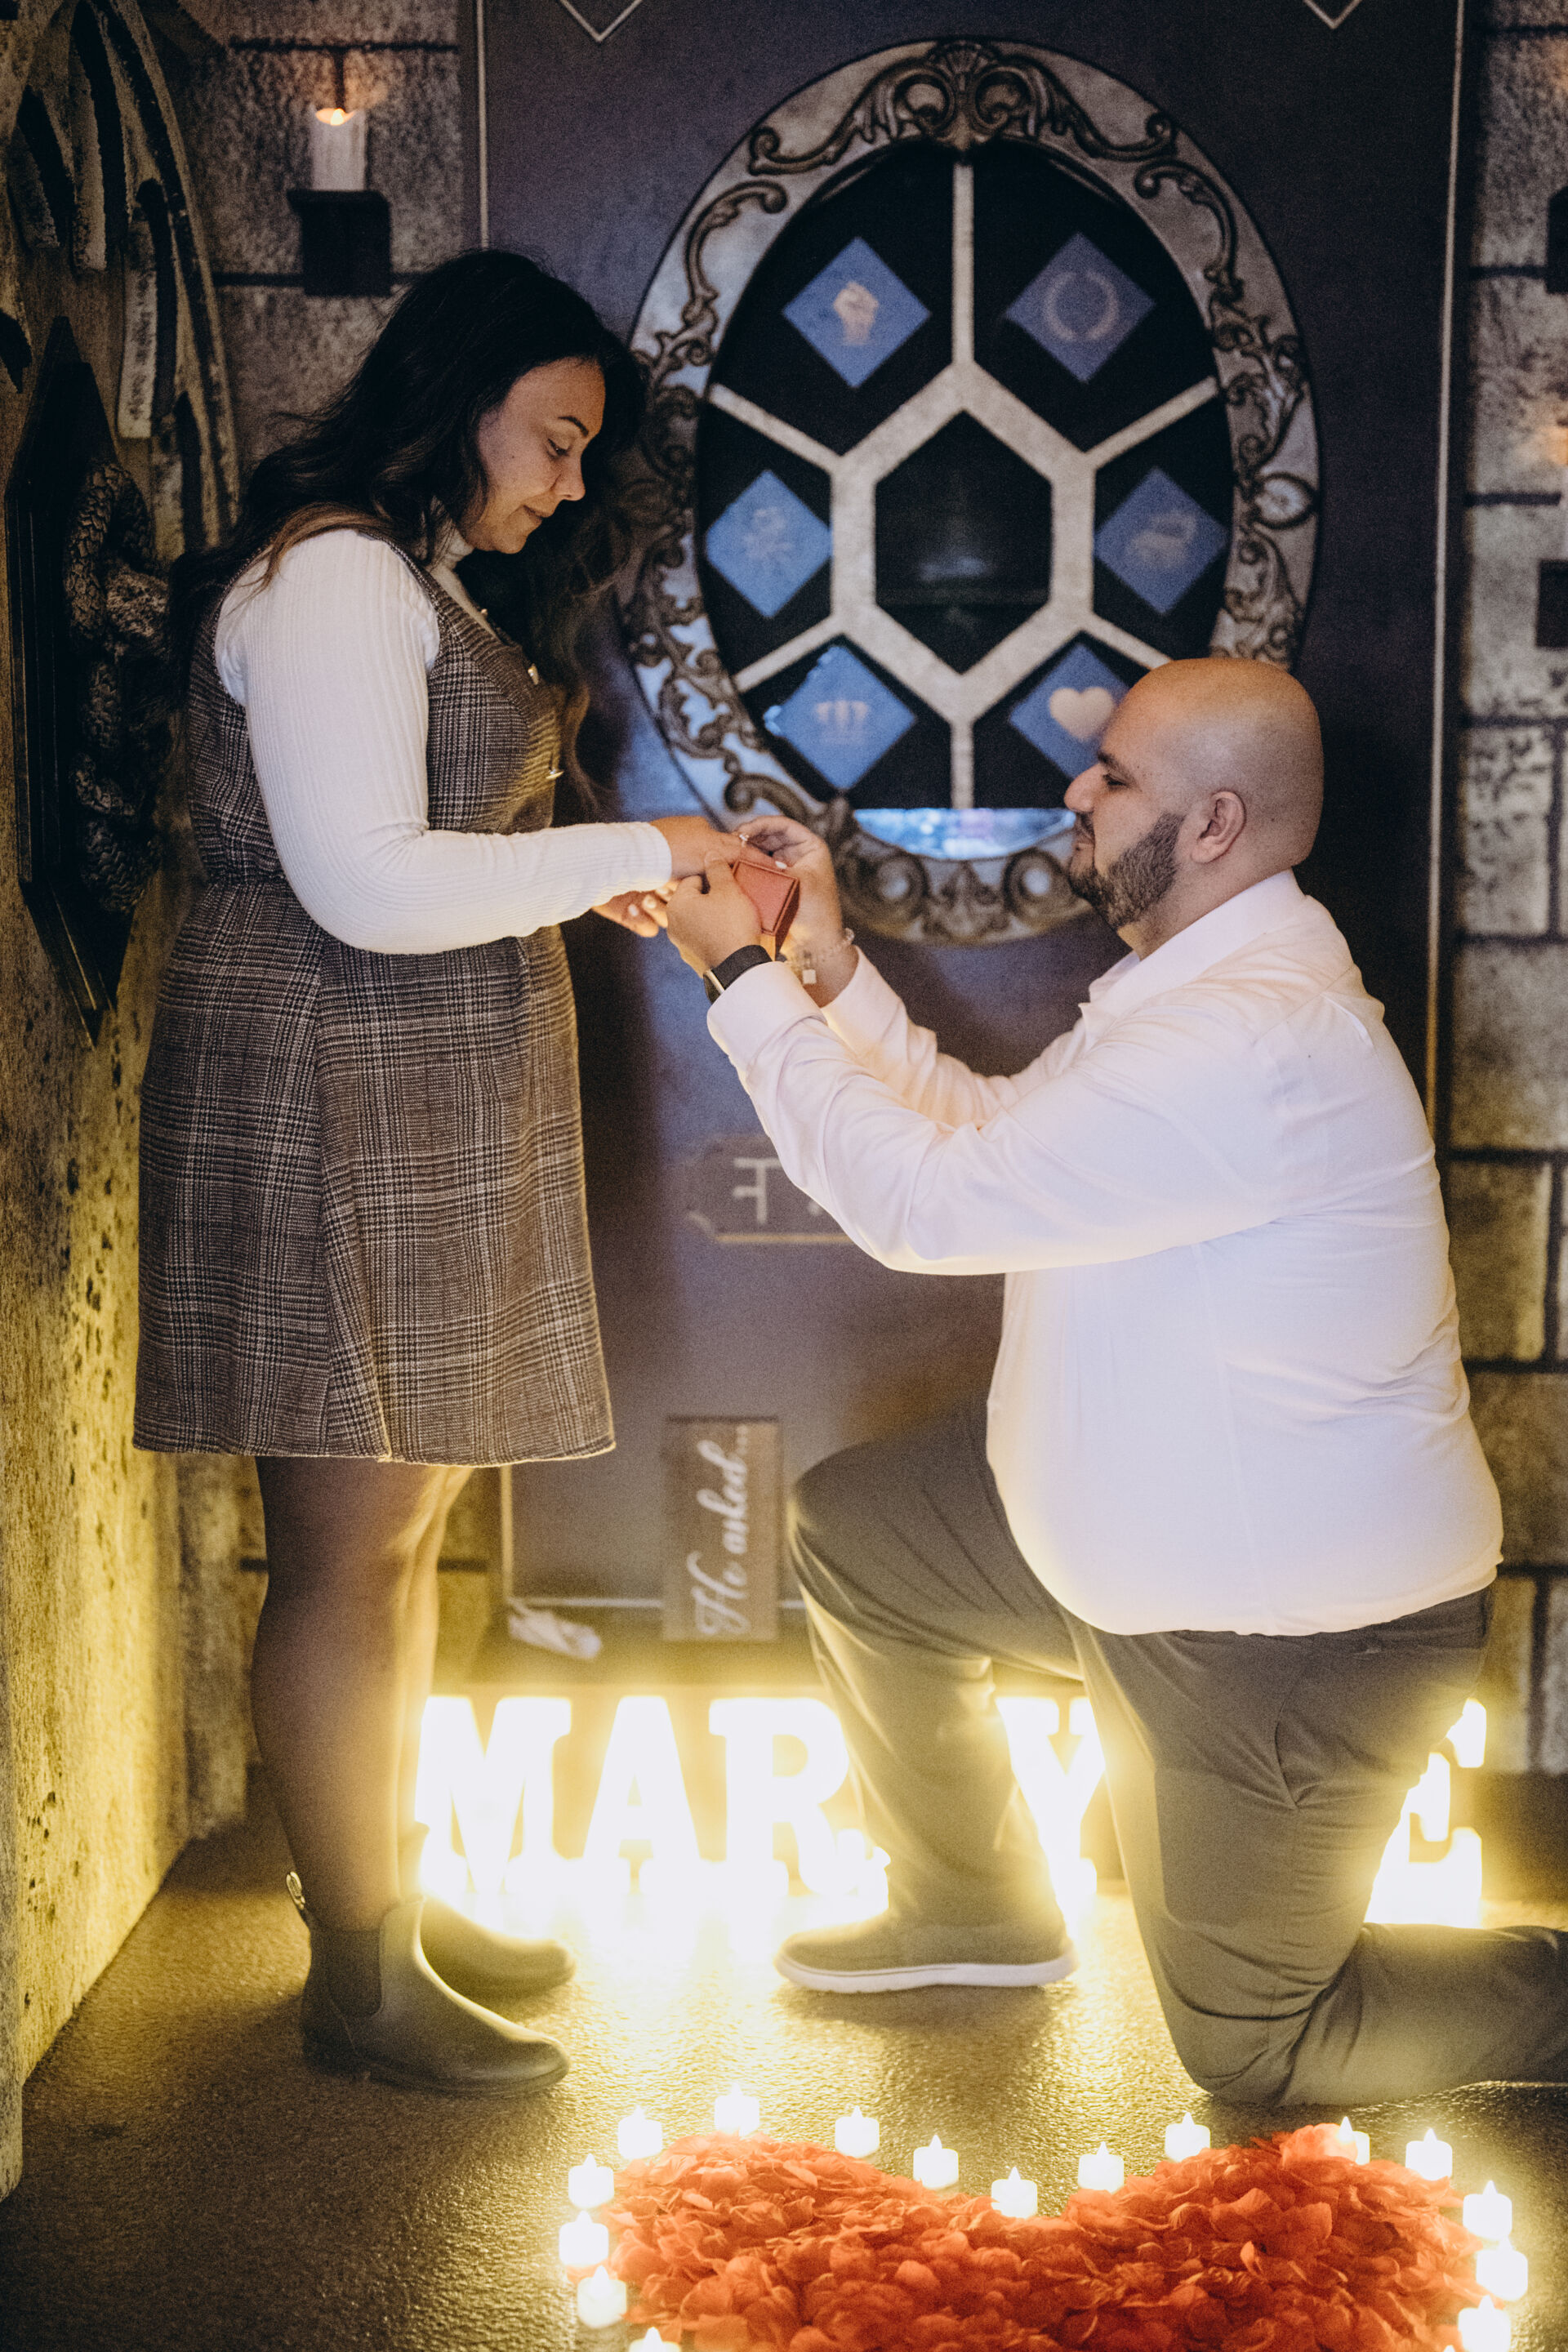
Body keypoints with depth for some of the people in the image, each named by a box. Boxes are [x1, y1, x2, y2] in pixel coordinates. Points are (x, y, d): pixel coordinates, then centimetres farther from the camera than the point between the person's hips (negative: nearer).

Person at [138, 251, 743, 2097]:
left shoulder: (413, 580, 21)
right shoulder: (326, 574, -14)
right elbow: (363, 885, -22)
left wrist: (577, 878, 8)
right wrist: (624, 851, -16)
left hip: (434, 1112, 11)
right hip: (329, 1109, -11)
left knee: (407, 1526, 16)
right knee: (348, 1549, -2)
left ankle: (391, 1896, 29)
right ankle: (358, 1978, 10)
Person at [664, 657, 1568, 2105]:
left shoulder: (1255, 1038, -32)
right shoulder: (1204, 981, 4)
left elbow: (932, 1201, -30)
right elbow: (994, 1133, 9)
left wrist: (746, 979, -19)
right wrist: (830, 968, 2)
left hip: (1289, 1631, -9)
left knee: (1253, 2050, 7)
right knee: (849, 1535, 16)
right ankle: (977, 1912, 32)